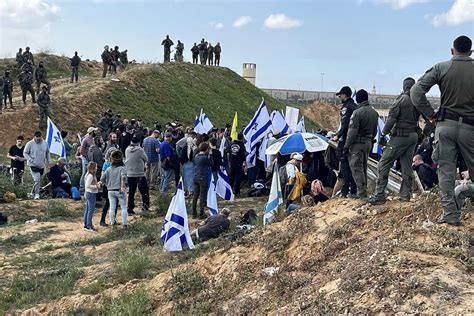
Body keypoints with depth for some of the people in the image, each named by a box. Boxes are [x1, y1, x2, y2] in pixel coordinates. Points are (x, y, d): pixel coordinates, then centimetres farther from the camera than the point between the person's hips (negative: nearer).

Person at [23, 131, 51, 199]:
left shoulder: (45, 144, 6)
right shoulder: (30, 144, -8)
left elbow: (47, 153, 19)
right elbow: (25, 153, -3)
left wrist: (48, 161, 9)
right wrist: (30, 160, -15)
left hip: (42, 165, 5)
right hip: (33, 165, -5)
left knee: (38, 180, 13)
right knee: (37, 179, -16)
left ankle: (32, 193, 28)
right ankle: (36, 194, -9)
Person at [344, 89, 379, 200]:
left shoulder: (357, 112, -17)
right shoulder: (374, 113, 8)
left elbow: (352, 131, -18)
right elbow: (374, 131, 15)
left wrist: (347, 146, -12)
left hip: (357, 143, -8)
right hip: (368, 143, 8)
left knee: (356, 168, -5)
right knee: (363, 167, 16)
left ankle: (362, 193, -10)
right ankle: (363, 190, 22)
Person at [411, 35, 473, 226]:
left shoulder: (441, 68, 0)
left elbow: (416, 91, -8)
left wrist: (430, 113, 1)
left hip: (445, 124, 0)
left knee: (446, 170, 5)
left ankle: (451, 215, 4)